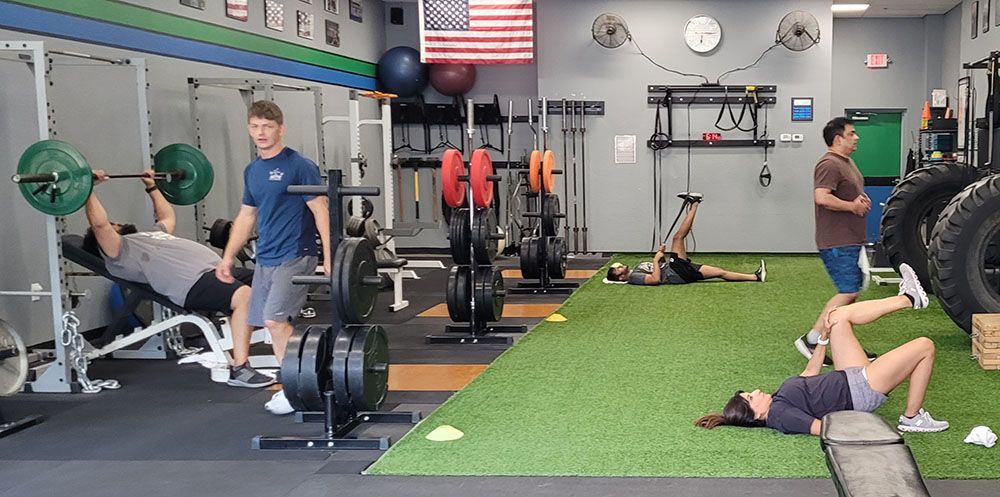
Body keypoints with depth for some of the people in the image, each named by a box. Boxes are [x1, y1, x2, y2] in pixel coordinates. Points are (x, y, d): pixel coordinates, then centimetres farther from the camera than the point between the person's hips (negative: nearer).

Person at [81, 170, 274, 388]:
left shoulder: (146, 236, 36)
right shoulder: (117, 251, 8)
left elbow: (168, 217, 50)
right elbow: (99, 223, -8)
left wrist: (152, 187, 54)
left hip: (216, 267, 10)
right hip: (193, 282, -10)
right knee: (245, 296, -33)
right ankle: (239, 370, -28)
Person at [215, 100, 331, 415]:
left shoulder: (299, 166, -8)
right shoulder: (252, 171, 12)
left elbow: (320, 211, -10)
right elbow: (247, 216, 20)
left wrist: (329, 257, -17)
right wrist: (228, 256, 16)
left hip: (295, 256, -7)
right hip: (265, 259, 7)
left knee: (275, 319, -16)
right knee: (273, 323, 6)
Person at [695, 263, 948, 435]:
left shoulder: (775, 401, 2)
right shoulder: (781, 416, -26)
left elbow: (809, 374, 14)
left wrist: (824, 338, 10)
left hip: (850, 377, 9)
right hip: (861, 391, -9)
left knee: (840, 316, 10)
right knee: (924, 346, -12)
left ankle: (909, 298, 21)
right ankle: (912, 418, 3)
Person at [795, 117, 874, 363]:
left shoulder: (847, 162, 19)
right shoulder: (829, 164, -16)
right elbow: (822, 197, -29)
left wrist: (861, 199, 11)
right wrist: (852, 206, -18)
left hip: (851, 240, 11)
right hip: (837, 243, -11)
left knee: (850, 292, 13)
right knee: (848, 292, -13)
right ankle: (811, 340, -9)